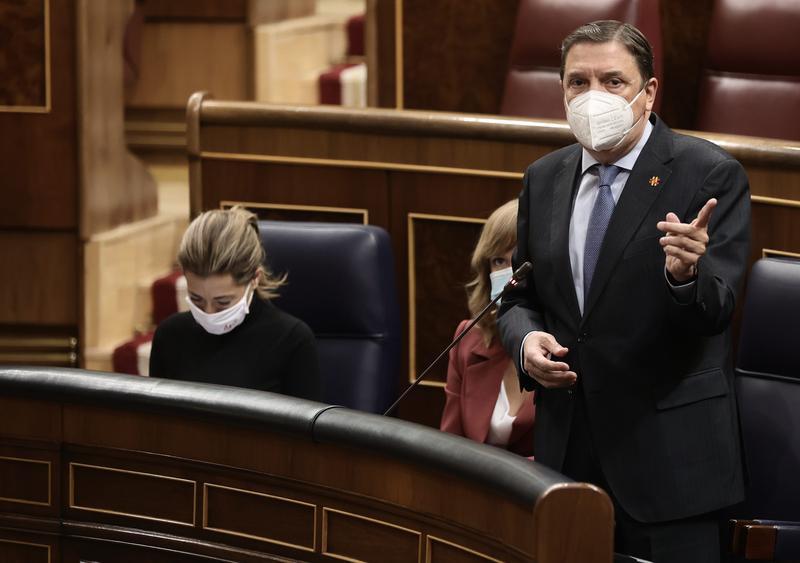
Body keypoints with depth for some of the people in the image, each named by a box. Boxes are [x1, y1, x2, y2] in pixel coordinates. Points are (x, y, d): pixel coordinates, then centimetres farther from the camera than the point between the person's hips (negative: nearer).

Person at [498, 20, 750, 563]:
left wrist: (686, 273, -35)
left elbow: (715, 311, -13)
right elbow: (522, 296, 18)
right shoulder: (544, 179, 10)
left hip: (668, 454, -5)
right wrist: (526, 338, -5)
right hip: (567, 451, 5)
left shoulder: (711, 175, -7)